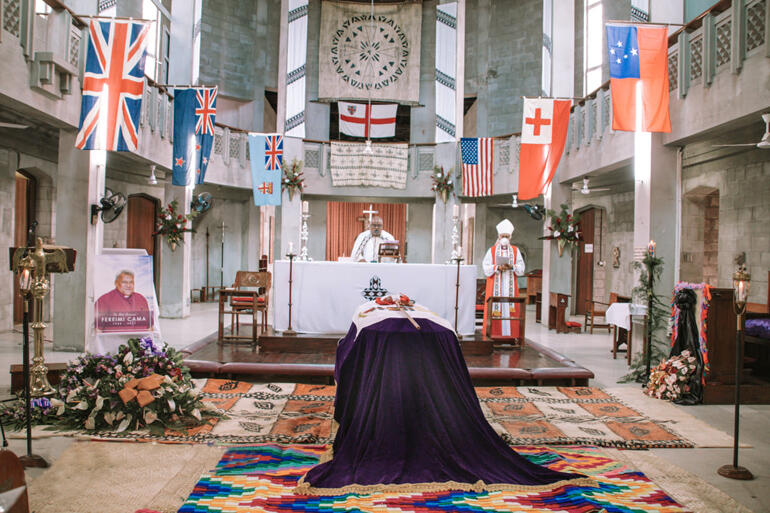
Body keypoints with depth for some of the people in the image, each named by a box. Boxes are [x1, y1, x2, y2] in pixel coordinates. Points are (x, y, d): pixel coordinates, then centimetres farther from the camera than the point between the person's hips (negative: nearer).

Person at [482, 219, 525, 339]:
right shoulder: (492, 250, 6)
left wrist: (511, 267, -14)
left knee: (509, 309, -3)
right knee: (495, 309, -6)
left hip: (509, 285, 2)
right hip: (495, 285, -1)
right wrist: (497, 268, -17)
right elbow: (486, 268, -1)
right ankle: (493, 334, -3)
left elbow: (521, 268, 5)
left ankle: (510, 334, 0)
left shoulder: (515, 251, 11)